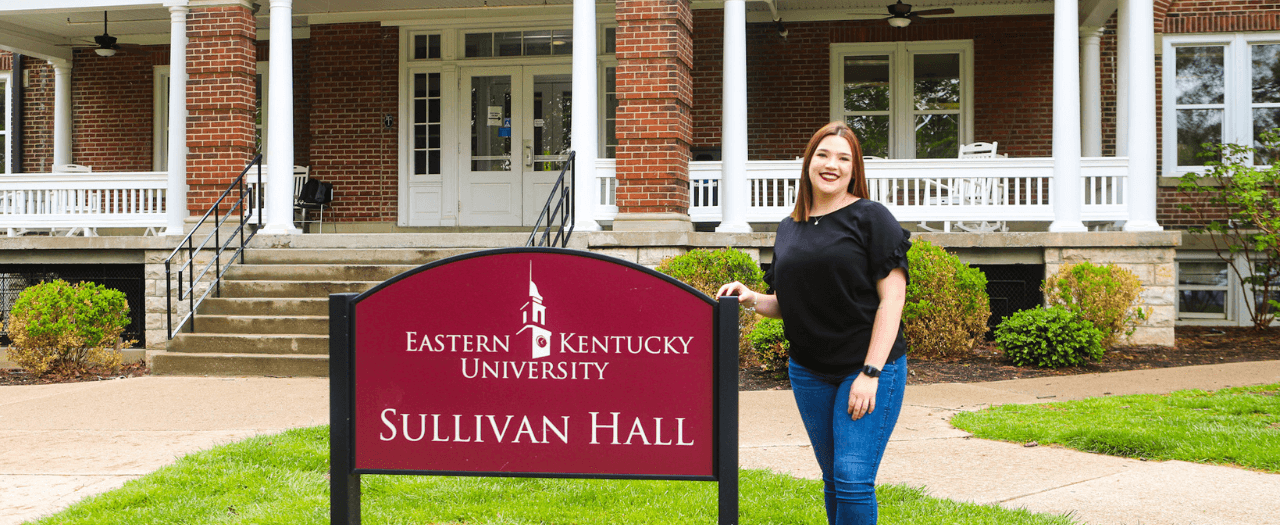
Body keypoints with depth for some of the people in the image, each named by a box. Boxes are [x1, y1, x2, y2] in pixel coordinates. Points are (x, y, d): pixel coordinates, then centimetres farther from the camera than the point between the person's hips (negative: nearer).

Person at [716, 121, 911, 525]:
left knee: (853, 479, -10)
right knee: (833, 479, 12)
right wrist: (752, 299, -4)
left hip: (867, 366, -5)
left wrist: (871, 372, -17)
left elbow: (892, 298, -10)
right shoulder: (789, 227, 11)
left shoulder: (870, 217, -5)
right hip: (809, 372, 5)